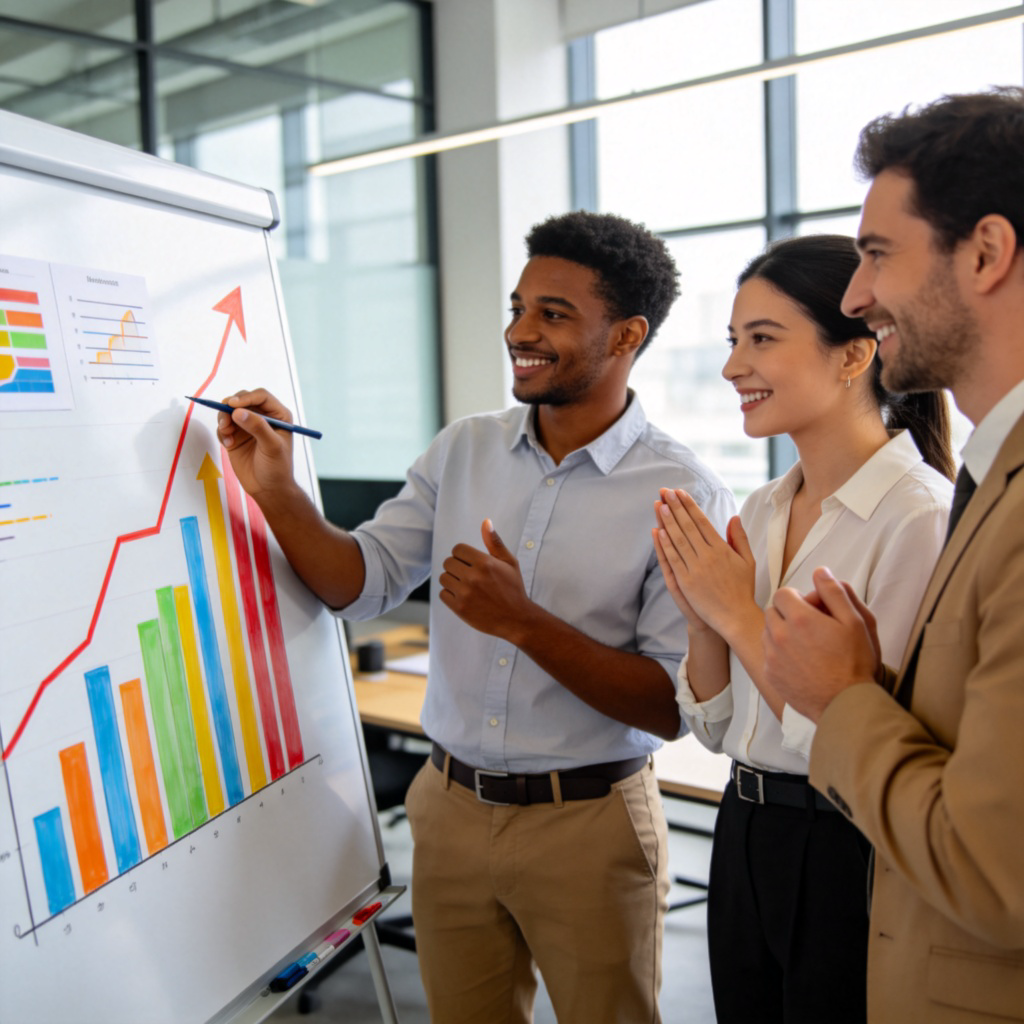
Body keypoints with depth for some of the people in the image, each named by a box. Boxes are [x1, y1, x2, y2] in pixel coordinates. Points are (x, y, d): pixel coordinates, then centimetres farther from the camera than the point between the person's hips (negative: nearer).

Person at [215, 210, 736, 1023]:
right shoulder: (462, 451, 2)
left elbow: (677, 705, -17)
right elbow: (362, 585, 2)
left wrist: (524, 623, -26)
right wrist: (276, 492, -13)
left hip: (588, 825, -4)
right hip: (451, 806, 5)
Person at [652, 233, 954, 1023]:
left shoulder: (922, 517, -18)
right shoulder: (762, 511, 4)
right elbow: (717, 727, 7)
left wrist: (740, 614, -17)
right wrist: (702, 618, -10)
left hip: (850, 860, -7)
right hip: (746, 837, 7)